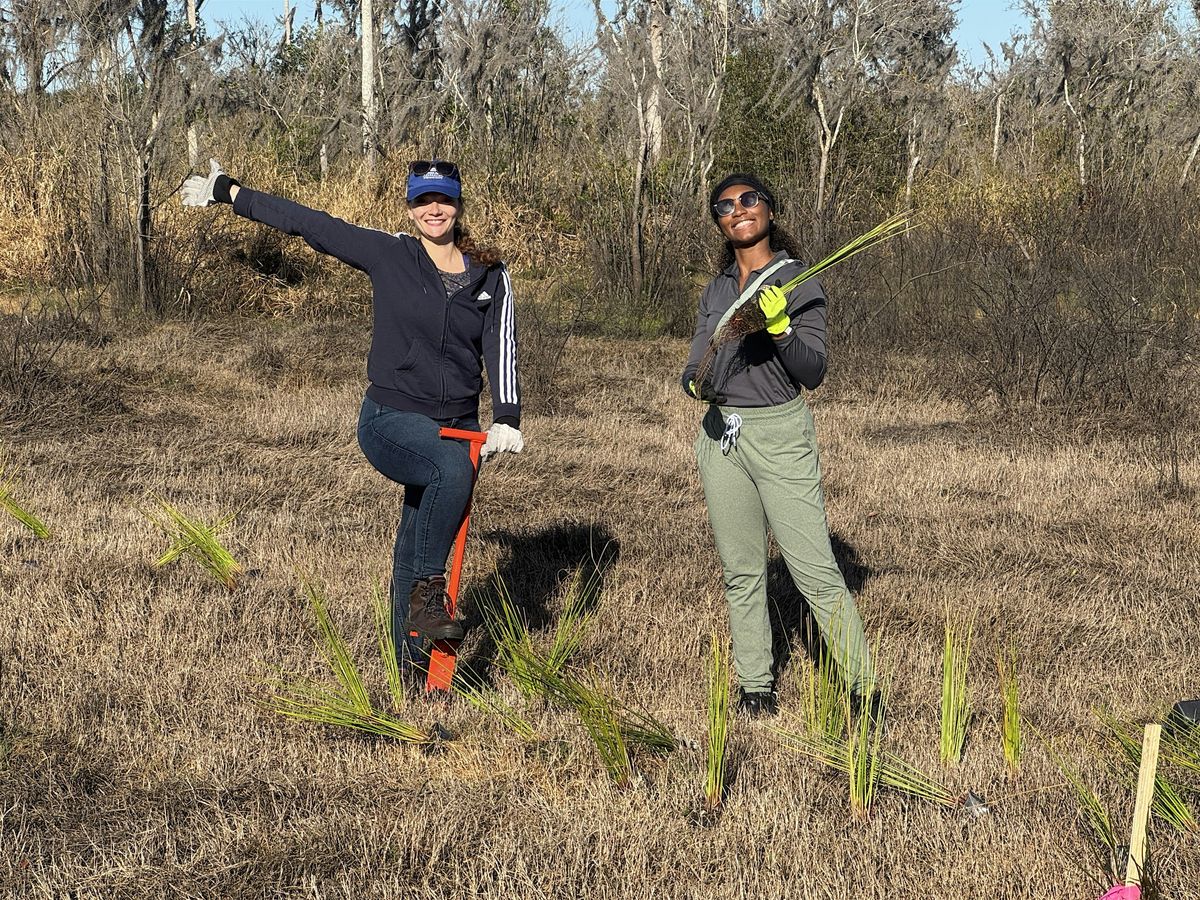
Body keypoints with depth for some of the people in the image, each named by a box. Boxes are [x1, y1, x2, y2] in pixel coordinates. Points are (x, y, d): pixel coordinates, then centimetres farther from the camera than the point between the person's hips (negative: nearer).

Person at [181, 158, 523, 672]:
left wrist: (507, 419, -18)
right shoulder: (389, 255, -1)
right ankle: (427, 591, -23)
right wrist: (228, 192, 5)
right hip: (391, 421, -3)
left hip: (456, 427, 3)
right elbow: (310, 224, 2)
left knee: (418, 548, 8)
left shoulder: (491, 278, 5)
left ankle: (409, 662, 20)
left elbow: (501, 350, -3)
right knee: (453, 467, -35)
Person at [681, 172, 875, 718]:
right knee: (741, 570, 9)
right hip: (720, 433, 5)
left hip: (780, 433, -5)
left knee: (814, 568, -9)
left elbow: (813, 374, -10)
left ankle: (862, 687, -4)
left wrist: (780, 327, -25)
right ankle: (754, 688, 17)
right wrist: (696, 382, -11)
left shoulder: (797, 281, -3)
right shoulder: (716, 290, 13)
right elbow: (695, 367, 11)